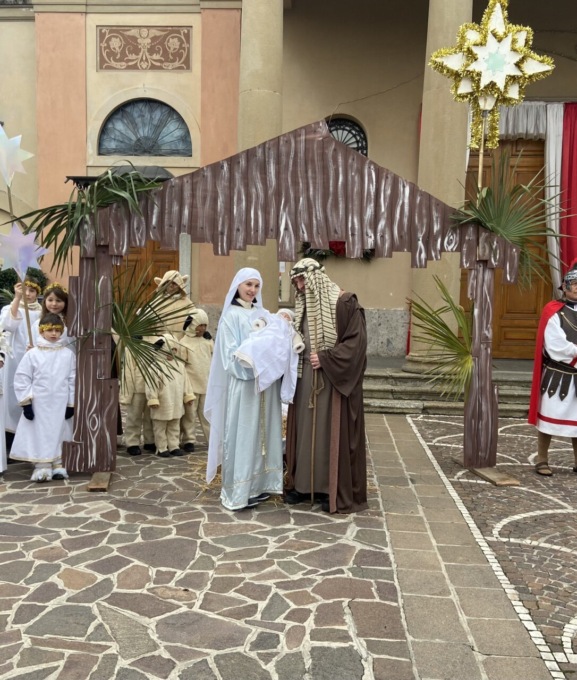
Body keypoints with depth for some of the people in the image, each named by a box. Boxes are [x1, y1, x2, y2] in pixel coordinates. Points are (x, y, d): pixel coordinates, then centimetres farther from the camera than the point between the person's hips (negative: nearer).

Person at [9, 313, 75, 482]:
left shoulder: (68, 354, 2)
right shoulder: (32, 354, -3)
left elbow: (73, 380, 3)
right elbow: (21, 379, -2)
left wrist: (71, 403, 0)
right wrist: (26, 402, -7)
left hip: (61, 403, 1)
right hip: (38, 403, -1)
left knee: (59, 434, 8)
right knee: (40, 435, 2)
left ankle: (58, 465, 17)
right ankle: (42, 467, 9)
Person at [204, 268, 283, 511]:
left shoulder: (262, 314, 13)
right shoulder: (231, 315, -5)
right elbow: (231, 353, -11)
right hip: (242, 383, -6)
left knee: (262, 433, 11)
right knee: (241, 435, -2)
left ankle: (258, 484, 22)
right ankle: (238, 491, 7)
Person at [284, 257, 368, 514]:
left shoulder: (344, 303, -10)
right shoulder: (303, 305, 11)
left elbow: (357, 342, -15)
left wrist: (325, 358, -18)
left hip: (334, 380, -6)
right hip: (305, 379, 7)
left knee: (332, 434, 0)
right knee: (305, 430, 10)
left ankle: (335, 491, 11)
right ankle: (303, 484, 22)